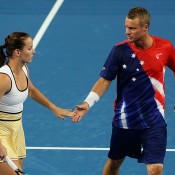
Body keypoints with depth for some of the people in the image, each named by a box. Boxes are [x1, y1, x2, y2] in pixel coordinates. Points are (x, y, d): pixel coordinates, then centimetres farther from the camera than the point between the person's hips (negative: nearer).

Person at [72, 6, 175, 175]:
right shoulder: (120, 50, -10)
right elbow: (105, 80, -8)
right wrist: (87, 103, -21)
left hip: (154, 121, -1)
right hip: (125, 119, 1)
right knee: (114, 161, 15)